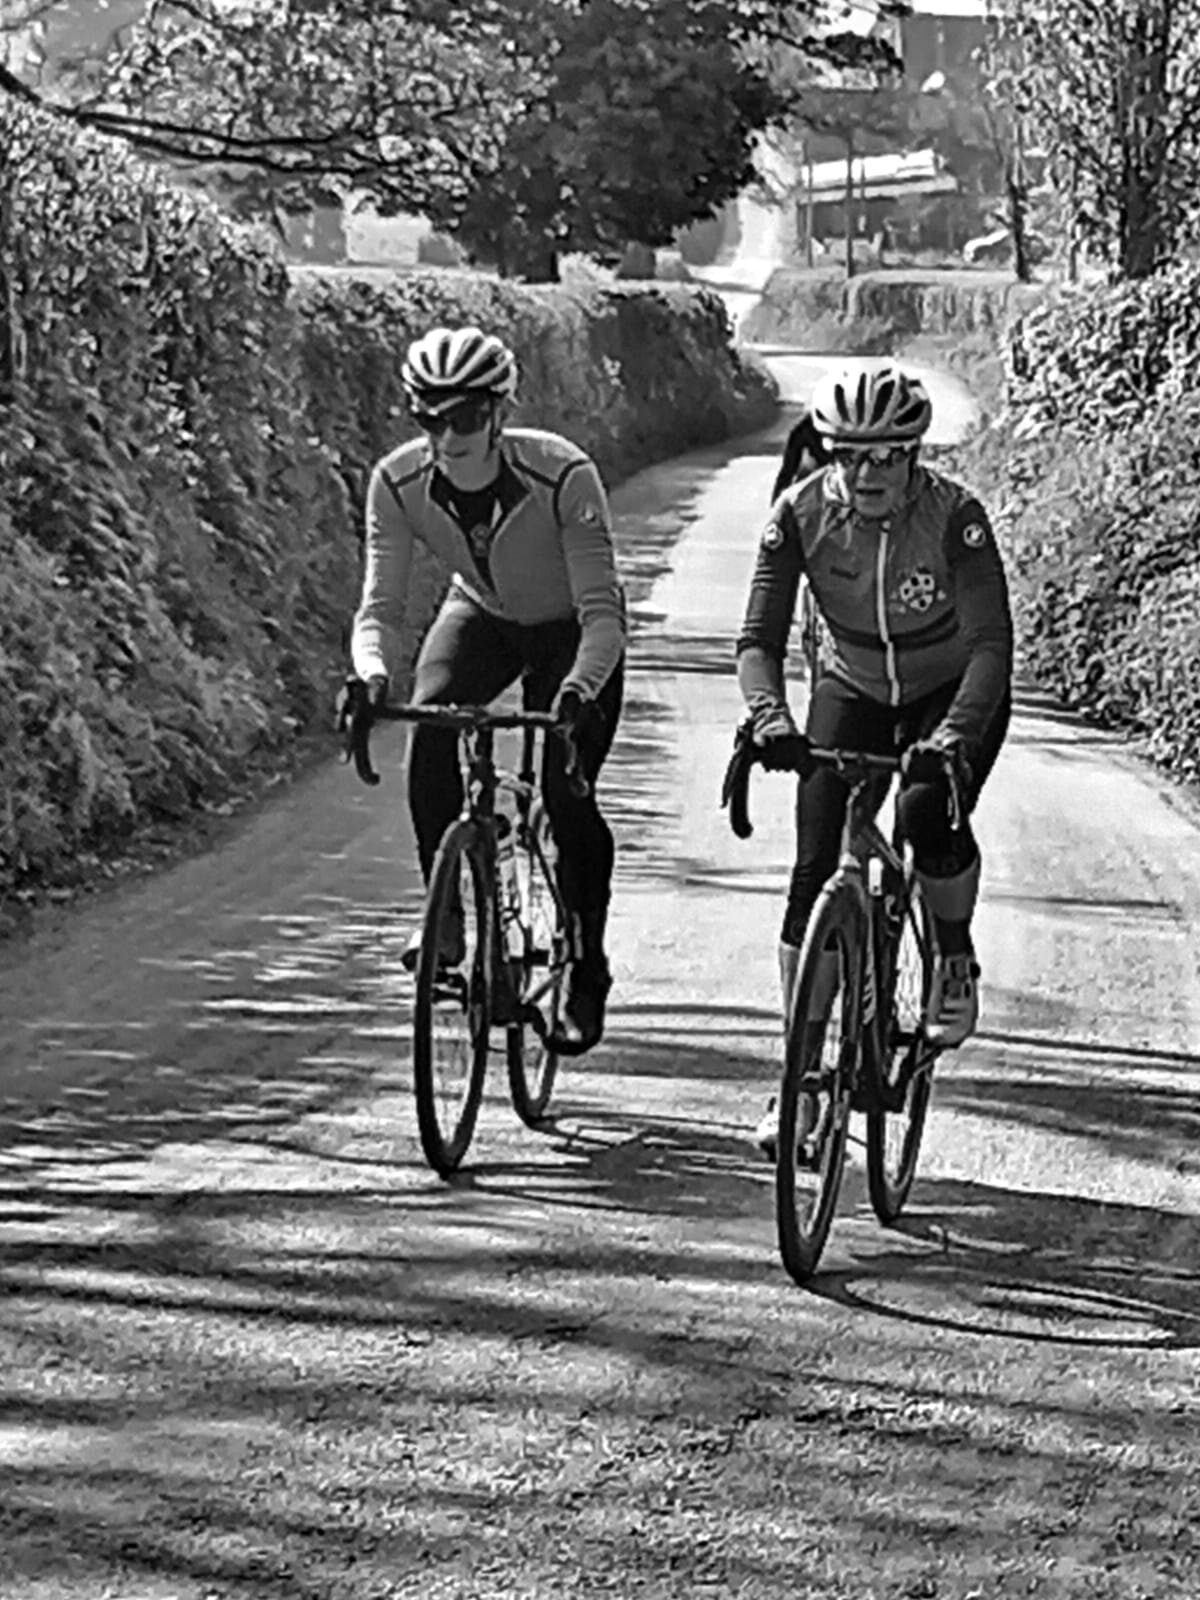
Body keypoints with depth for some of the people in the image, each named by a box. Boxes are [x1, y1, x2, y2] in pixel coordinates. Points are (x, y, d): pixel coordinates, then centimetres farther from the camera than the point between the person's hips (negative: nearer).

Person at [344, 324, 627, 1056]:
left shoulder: (563, 475, -35)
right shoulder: (399, 483, -25)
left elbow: (601, 610, -35)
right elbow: (381, 605, -23)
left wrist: (578, 687, -54)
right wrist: (374, 672, -45)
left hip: (571, 633, -3)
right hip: (481, 617, 3)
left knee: (567, 791, -17)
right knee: (429, 726, -28)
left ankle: (587, 976, 2)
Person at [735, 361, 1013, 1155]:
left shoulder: (955, 516, -28)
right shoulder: (802, 514, -20)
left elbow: (992, 646, -34)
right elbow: (760, 638, -22)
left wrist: (951, 739, -50)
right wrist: (771, 718, -43)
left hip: (955, 696, -2)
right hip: (854, 694, 3)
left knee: (931, 814, -31)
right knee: (814, 874, -10)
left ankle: (955, 958, 0)